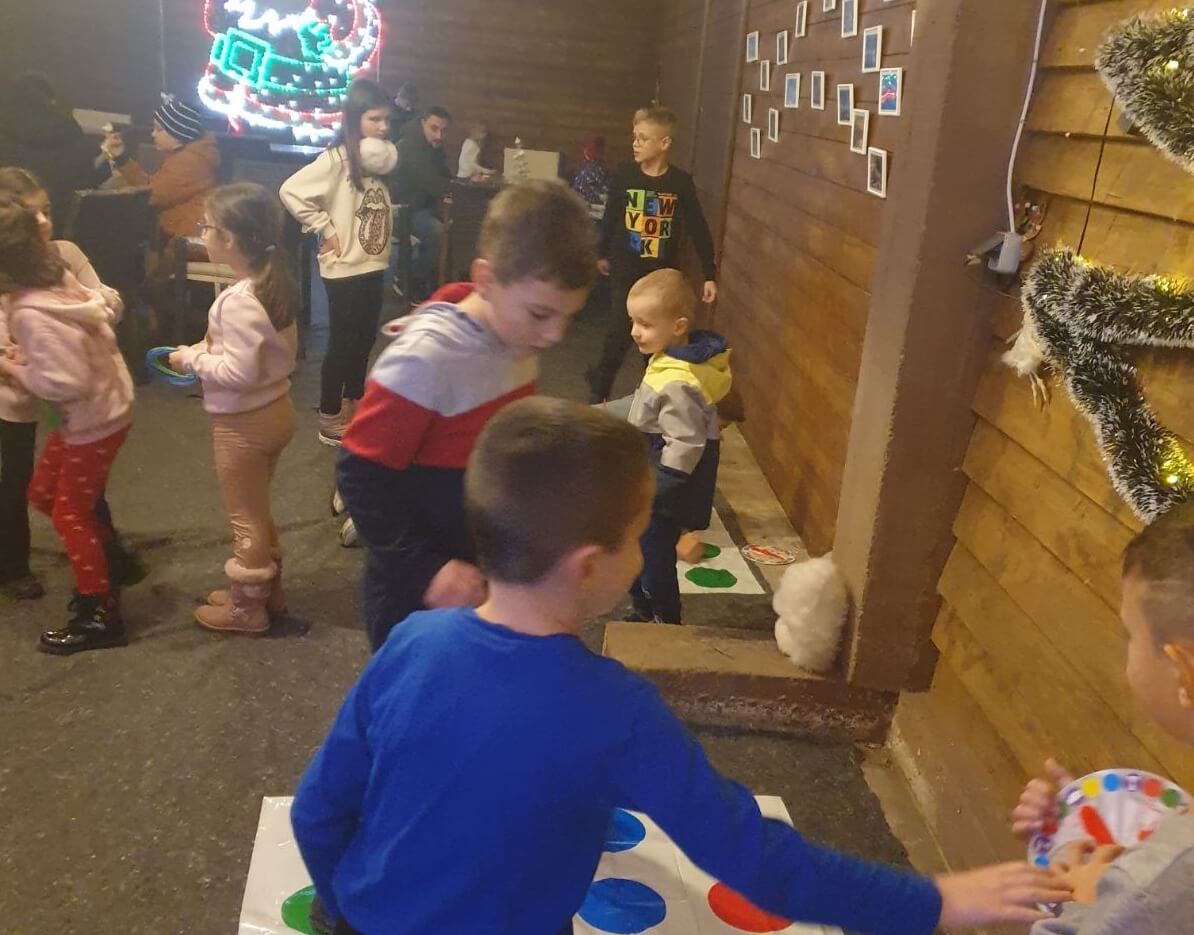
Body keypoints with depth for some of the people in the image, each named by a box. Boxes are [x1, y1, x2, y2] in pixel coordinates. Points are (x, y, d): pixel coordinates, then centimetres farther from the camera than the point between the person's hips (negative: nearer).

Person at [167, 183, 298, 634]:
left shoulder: (238, 301, -27)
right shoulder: (275, 286, 0)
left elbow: (240, 373, -29)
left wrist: (192, 359, -14)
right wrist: (212, 350, 7)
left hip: (243, 423, -9)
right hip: (275, 408, 9)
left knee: (246, 517, 8)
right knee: (258, 510, 24)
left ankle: (246, 607, 25)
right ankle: (267, 588, 38)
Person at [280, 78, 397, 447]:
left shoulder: (382, 158, 6)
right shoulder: (337, 159, -17)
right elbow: (291, 191, -22)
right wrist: (326, 229, -18)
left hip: (374, 266, 7)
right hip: (345, 269, -7)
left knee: (365, 339, 17)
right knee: (341, 343, 3)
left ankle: (352, 409, 34)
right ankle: (329, 422, 16)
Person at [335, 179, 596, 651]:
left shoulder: (517, 338, -2)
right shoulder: (427, 358, -25)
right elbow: (361, 476, -22)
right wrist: (426, 569, -27)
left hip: (490, 583, 7)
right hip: (418, 596, -7)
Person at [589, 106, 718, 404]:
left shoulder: (681, 182, -9)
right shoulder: (623, 177, -7)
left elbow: (698, 229, -5)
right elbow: (610, 217, 8)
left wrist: (709, 275, -6)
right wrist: (603, 254, 19)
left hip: (663, 271, 1)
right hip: (626, 268, -1)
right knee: (621, 330, -7)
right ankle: (599, 386, 13)